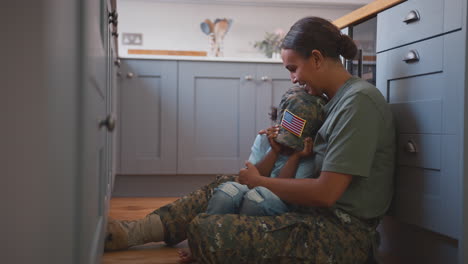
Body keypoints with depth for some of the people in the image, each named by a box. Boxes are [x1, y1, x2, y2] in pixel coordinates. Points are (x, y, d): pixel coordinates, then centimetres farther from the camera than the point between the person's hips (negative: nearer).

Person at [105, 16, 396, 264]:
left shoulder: (359, 101, -16)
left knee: (206, 233, -25)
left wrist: (259, 181, -7)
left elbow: (326, 193, -20)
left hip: (345, 234, -10)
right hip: (322, 218, 10)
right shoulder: (338, 99, 14)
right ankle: (135, 231, 9)